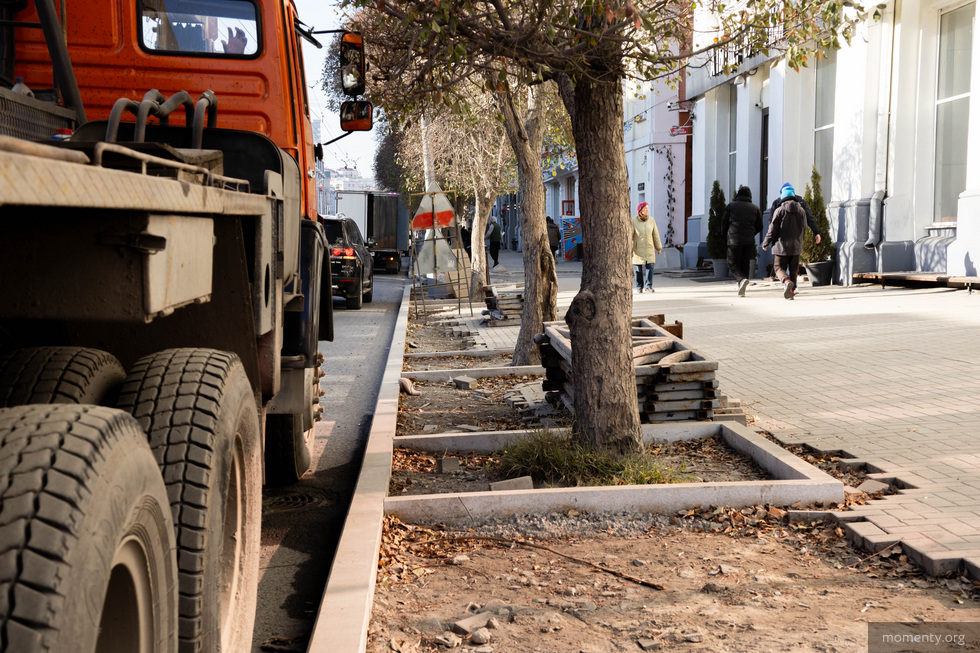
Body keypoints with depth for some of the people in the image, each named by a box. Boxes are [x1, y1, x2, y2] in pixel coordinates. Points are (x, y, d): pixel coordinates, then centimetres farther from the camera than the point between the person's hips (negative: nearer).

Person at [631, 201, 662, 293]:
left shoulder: (651, 221, 1)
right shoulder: (633, 221, -8)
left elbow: (656, 234, 8)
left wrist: (659, 247, 10)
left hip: (649, 248, 2)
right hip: (637, 248, -2)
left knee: (650, 266, -9)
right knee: (638, 268, 2)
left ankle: (649, 285, -5)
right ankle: (639, 287, 12)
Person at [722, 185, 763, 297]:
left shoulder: (731, 206, 1)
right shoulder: (755, 208, 8)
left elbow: (724, 222, 3)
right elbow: (759, 226, 10)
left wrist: (726, 234, 22)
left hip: (734, 240, -3)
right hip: (749, 241, 3)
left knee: (733, 264, 4)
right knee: (745, 263, 13)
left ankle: (742, 279, -24)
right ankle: (742, 289, 10)